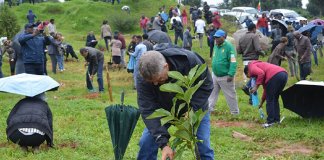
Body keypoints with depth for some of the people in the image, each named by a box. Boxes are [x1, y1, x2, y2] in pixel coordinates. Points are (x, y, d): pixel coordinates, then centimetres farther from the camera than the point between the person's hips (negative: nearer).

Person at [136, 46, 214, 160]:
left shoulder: (189, 60, -35)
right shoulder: (144, 77, -31)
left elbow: (206, 85, -21)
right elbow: (148, 110, -32)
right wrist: (163, 143, -40)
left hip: (195, 108, -1)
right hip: (164, 109, 1)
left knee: (203, 146, -8)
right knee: (146, 142, -9)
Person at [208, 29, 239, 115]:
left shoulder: (229, 46, -16)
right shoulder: (216, 46, 8)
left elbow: (233, 62, -20)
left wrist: (231, 75, -25)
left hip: (225, 77, -7)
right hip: (215, 75, 7)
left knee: (230, 95, 5)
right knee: (212, 93, 8)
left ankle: (235, 112, 17)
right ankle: (209, 109, 14)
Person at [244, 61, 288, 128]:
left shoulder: (252, 67, 12)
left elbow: (261, 73, -13)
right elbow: (266, 88, 40)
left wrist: (256, 86, -5)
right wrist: (261, 102, 47)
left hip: (275, 76, -9)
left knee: (270, 100, 1)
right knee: (275, 99, 22)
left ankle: (270, 121, 2)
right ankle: (277, 119, 25)